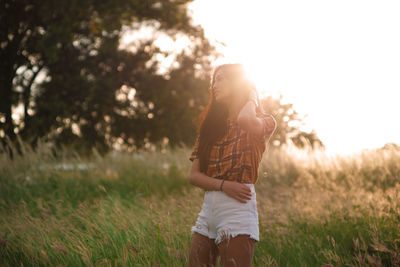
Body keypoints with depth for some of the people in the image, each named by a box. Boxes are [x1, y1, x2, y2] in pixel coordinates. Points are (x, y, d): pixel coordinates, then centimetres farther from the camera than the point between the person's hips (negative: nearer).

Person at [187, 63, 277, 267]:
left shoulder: (263, 121, 2)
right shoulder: (210, 125, 18)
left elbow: (246, 120, -25)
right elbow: (193, 175, 9)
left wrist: (252, 99, -2)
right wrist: (223, 185, -11)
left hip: (239, 209, -6)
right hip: (207, 210, 6)